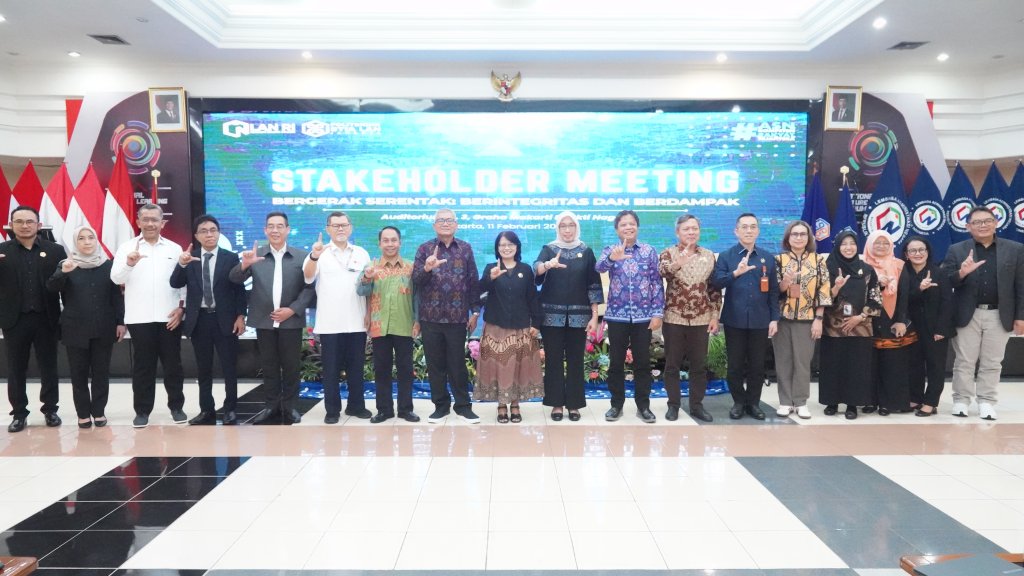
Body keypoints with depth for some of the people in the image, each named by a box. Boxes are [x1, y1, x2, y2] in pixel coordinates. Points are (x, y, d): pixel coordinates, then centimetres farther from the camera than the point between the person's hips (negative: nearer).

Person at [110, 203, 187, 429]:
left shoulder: (175, 249, 8)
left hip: (169, 317, 1)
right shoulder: (127, 247, 4)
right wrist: (129, 263, -26)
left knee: (173, 364, 7)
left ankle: (176, 407, 19)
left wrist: (182, 307, -3)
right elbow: (116, 278, -7)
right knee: (142, 366, 6)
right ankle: (142, 410, 15)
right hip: (139, 318, -1)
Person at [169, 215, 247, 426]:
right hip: (199, 319, 3)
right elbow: (175, 284, -4)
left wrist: (240, 316, -7)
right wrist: (181, 264, -22)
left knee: (229, 367, 3)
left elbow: (239, 289, 0)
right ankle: (207, 410, 18)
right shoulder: (188, 258, 6)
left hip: (224, 319, -2)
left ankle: (230, 409, 12)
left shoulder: (231, 257, 0)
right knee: (203, 369, 10)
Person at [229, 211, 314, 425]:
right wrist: (244, 264, -27)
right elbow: (235, 279, -5)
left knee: (291, 366, 7)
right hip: (264, 321, 2)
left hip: (291, 321, -1)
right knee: (268, 366, 11)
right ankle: (271, 405, 22)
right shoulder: (255, 255, 3)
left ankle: (289, 406, 19)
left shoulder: (302, 255, -1)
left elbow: (310, 287, -3)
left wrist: (292, 309, -13)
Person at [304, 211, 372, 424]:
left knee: (356, 366, 10)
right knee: (331, 368, 4)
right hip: (329, 323, -2)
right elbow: (308, 278, -15)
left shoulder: (362, 253, 10)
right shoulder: (319, 253, 1)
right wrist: (314, 257, -34)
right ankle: (332, 409, 13)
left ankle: (356, 405, 22)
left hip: (357, 322, 2)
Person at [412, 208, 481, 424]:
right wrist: (426, 269, -25)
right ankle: (441, 405, 20)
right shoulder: (424, 249, 4)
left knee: (458, 364, 5)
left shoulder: (465, 248, 6)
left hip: (457, 317, 0)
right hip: (431, 317, 1)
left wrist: (475, 311, 2)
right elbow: (415, 280, -4)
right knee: (435, 364, 8)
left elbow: (473, 281, 6)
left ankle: (463, 405, 17)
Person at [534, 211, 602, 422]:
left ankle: (573, 404, 13)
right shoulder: (548, 249, 3)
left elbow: (593, 284, 3)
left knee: (575, 359, 3)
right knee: (553, 359, 2)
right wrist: (549, 264, -40)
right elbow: (536, 268, -18)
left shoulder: (586, 251, 5)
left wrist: (594, 316, -3)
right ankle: (556, 403, 12)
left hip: (579, 315, 1)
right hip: (552, 314, 0)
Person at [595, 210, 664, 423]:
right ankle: (616, 404, 19)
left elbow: (657, 283, 2)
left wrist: (658, 313, -4)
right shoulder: (610, 251, 1)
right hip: (617, 316, 0)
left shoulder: (649, 251, 3)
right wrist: (612, 258, -43)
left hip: (643, 316, 0)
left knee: (642, 362, 6)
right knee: (616, 362, 6)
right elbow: (599, 267, -21)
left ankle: (643, 405, 18)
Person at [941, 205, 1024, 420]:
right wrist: (961, 273, -25)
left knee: (992, 363, 9)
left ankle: (986, 403, 18)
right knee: (963, 362, 6)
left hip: (999, 316, 1)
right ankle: (961, 401, 16)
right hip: (967, 315, -1)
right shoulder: (956, 250, 0)